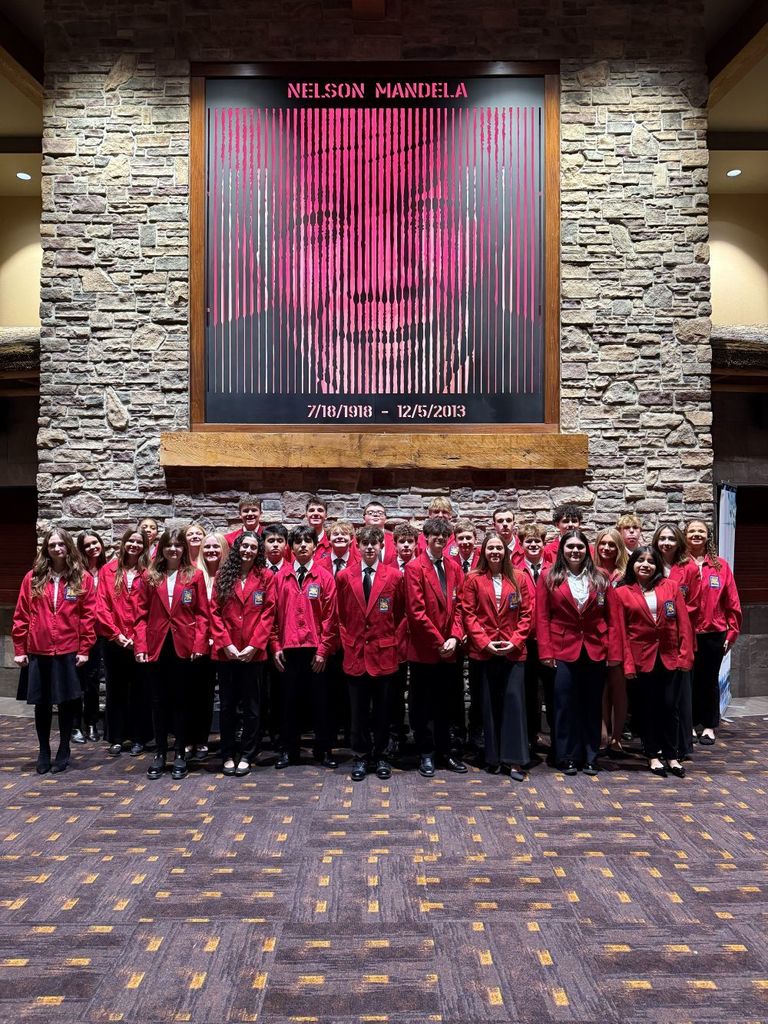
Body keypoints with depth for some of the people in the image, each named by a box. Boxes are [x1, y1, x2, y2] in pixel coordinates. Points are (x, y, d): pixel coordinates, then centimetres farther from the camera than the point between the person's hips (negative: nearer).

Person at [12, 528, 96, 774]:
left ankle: (63, 752, 22)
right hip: (38, 652, 1)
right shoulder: (33, 578, 3)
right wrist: (19, 649, 0)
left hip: (69, 652, -1)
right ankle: (44, 752, 25)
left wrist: (85, 649, -5)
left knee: (67, 703, 6)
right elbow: (21, 615, 4)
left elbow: (89, 616, -1)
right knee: (42, 704, 9)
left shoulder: (83, 578, 0)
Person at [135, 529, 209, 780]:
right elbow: (142, 614, 4)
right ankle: (160, 753, 20)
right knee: (159, 701, 9)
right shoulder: (150, 577, 6)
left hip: (184, 647, -2)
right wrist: (140, 646, -5)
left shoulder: (195, 575, 1)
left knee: (181, 700, 8)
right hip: (157, 647, 2)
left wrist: (199, 644, -10)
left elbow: (202, 614, -1)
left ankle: (180, 754, 17)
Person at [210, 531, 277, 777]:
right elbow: (215, 612, 1)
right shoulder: (223, 575, 5)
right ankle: (228, 755, 20)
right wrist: (226, 644, -9)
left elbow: (268, 614, -3)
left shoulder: (266, 577, 1)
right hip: (226, 651, 1)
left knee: (251, 705, 7)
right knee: (227, 705, 10)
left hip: (253, 652, -1)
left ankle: (247, 755, 18)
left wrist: (254, 645, -12)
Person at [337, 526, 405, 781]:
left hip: (383, 653, 0)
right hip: (355, 653, 1)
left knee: (382, 709, 8)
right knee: (358, 710, 7)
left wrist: (393, 640, 5)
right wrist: (347, 642, 6)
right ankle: (360, 758, 19)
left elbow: (399, 613, 8)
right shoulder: (344, 577, 3)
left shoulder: (395, 576, 0)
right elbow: (340, 615, 11)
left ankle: (380, 757, 22)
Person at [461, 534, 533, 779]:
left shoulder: (519, 579, 6)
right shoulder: (473, 579, 2)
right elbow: (468, 614, -1)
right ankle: (492, 757, 16)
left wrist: (516, 641, -7)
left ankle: (514, 760, 4)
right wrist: (485, 642, -10)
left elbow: (526, 613, 4)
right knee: (489, 703, 6)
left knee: (514, 701, -3)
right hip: (484, 651, 0)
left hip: (513, 650, 1)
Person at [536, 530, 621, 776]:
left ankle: (590, 757, 21)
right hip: (563, 651, -2)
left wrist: (614, 652, -3)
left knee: (592, 705, 10)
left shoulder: (600, 580, 6)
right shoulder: (549, 579, 0)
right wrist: (546, 652, -9)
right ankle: (568, 757, 15)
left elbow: (612, 618, 4)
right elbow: (542, 618, -2)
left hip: (595, 651, 2)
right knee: (566, 705, 3)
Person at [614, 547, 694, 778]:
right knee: (649, 707, 8)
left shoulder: (671, 587, 3)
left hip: (670, 656, 1)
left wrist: (685, 655, -6)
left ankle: (671, 756, 18)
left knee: (670, 706, 4)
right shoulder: (622, 593, 0)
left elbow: (683, 623, 1)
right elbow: (621, 630, -2)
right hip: (643, 658, -1)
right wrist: (628, 663, -7)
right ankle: (654, 755, 20)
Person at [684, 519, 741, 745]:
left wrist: (732, 633, 1)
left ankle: (709, 726, 21)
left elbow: (732, 603, 4)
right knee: (688, 679, 8)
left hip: (713, 634, 1)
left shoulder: (721, 566, 2)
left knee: (710, 680, 9)